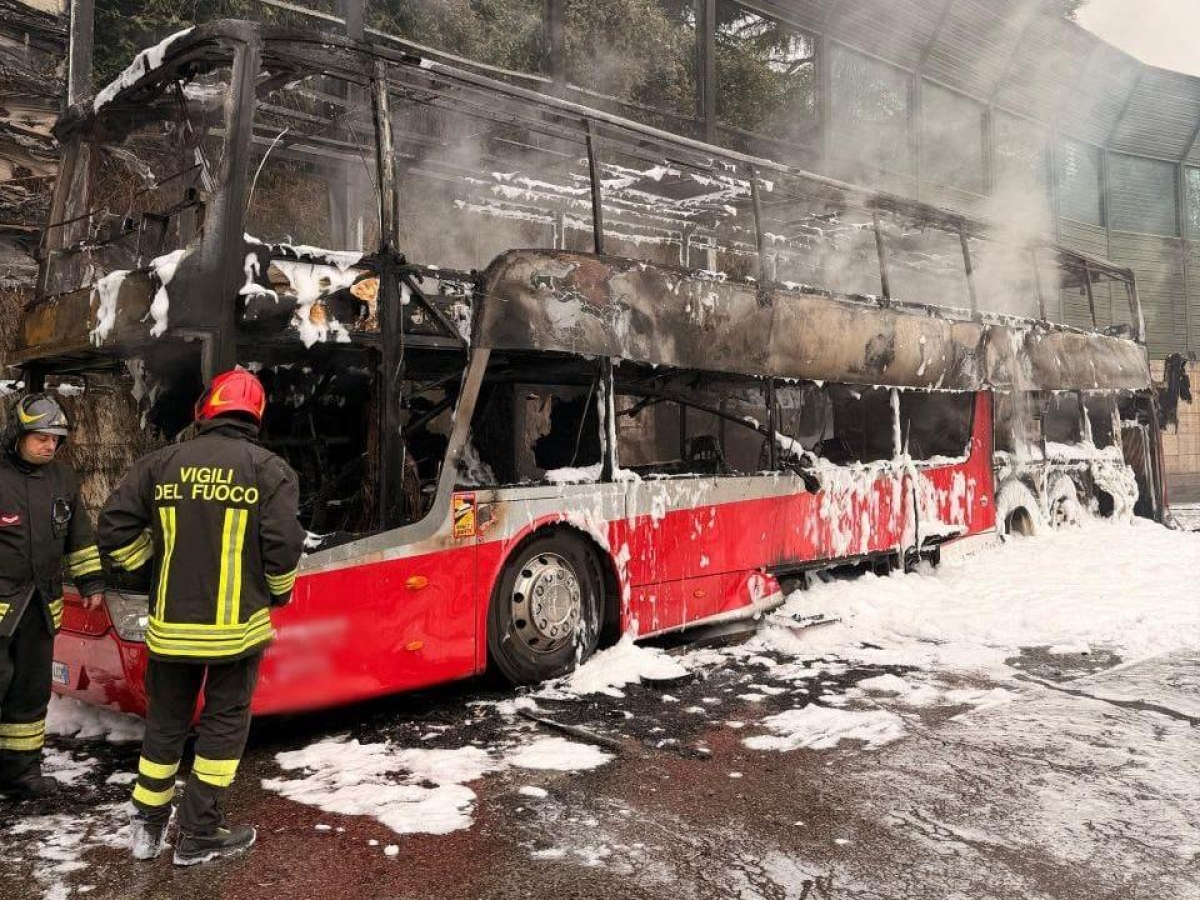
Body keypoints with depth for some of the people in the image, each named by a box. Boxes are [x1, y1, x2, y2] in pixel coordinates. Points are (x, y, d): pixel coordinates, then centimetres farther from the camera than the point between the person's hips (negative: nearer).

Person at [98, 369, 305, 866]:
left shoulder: (160, 463, 2)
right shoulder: (269, 468, -6)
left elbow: (115, 532, 1)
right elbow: (283, 547, -11)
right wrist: (279, 593, 9)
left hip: (170, 624, 3)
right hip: (237, 624, -3)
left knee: (164, 721, 19)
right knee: (224, 723, 11)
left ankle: (148, 826, 28)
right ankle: (199, 834, 16)